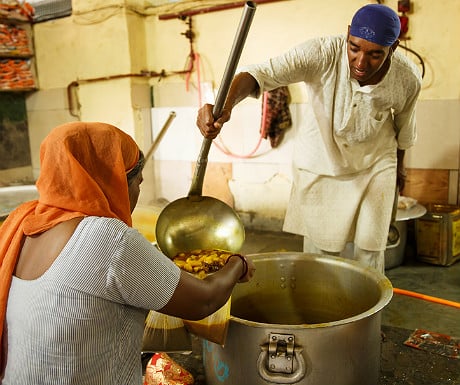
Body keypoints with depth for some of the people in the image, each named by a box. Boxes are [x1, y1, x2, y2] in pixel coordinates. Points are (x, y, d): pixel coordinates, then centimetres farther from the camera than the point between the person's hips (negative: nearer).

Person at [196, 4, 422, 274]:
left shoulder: (408, 79, -20)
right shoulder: (322, 54, -30)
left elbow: (404, 129, 1)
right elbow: (261, 73, -43)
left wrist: (399, 166, 18)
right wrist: (225, 105, -63)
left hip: (373, 167, 1)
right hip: (319, 163, -1)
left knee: (369, 251, 8)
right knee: (319, 250, 10)